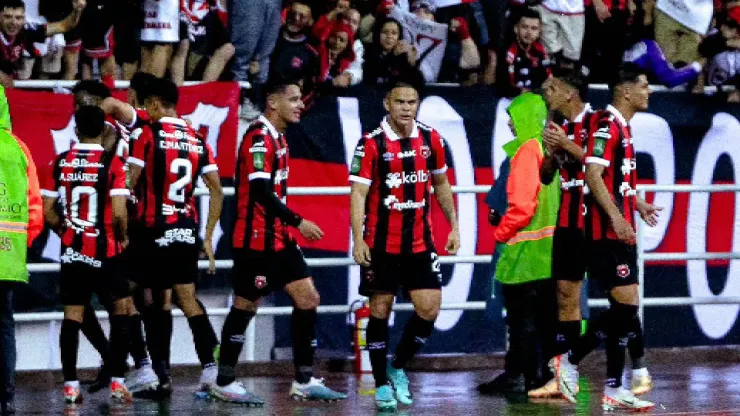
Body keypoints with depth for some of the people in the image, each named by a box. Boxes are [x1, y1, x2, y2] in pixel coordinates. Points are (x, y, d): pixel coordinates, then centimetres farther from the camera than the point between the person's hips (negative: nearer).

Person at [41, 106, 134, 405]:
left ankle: (70, 383, 5)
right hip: (105, 250, -3)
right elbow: (118, 213, -16)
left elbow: (47, 212, 2)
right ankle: (117, 381, 4)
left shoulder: (61, 163, 0)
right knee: (121, 307, 10)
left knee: (72, 314, 8)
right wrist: (123, 237, 3)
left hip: (72, 250, 3)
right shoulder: (112, 164, -10)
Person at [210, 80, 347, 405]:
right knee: (245, 306, -1)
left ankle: (304, 382, 9)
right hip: (256, 240, -10)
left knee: (308, 299, 5)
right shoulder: (259, 137, -16)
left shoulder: (276, 137, 14)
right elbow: (261, 192, -24)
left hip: (278, 238, 10)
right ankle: (224, 383, 9)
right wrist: (297, 222, -22)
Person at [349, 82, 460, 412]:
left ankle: (398, 368, 18)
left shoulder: (430, 139, 4)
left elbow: (441, 185, 16)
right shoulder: (371, 144, -9)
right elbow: (358, 192, -13)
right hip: (381, 245, -4)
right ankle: (382, 385, 11)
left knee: (429, 308, -4)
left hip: (420, 243, 4)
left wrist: (454, 226, 11)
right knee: (380, 310, 1)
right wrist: (358, 239, -22)